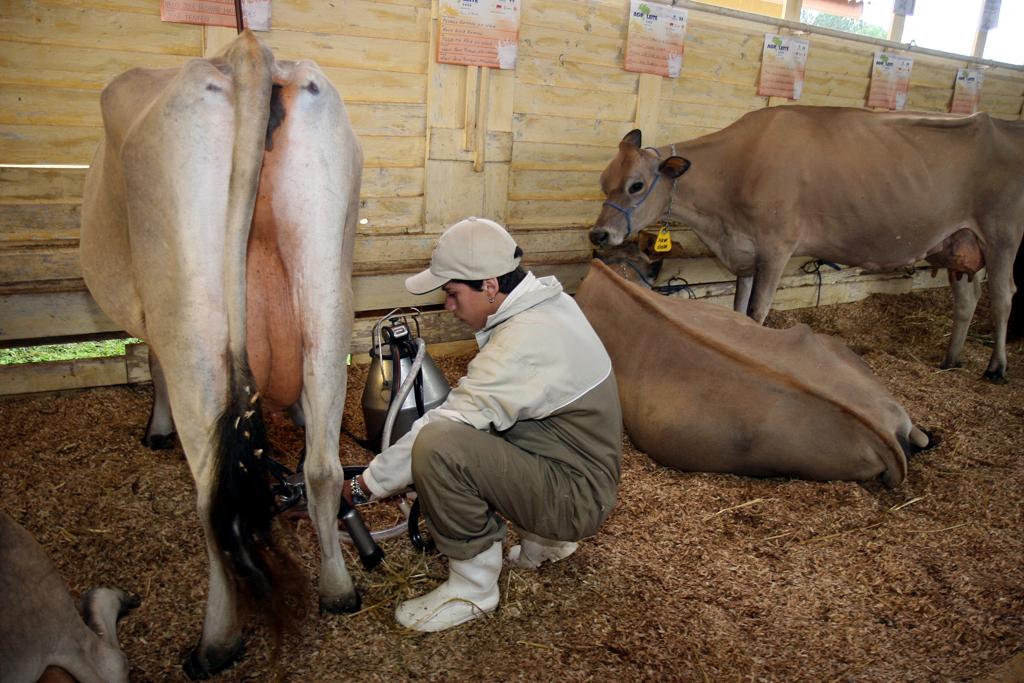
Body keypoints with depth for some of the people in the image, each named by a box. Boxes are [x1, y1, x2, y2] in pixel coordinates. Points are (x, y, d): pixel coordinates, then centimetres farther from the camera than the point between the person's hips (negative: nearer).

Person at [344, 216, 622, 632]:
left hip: (577, 495, -10)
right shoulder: (547, 300, 3)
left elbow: (449, 424, -26)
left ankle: (473, 588, -6)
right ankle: (547, 538, 23)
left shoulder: (524, 342, -28)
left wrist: (365, 486, -14)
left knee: (437, 445, -27)